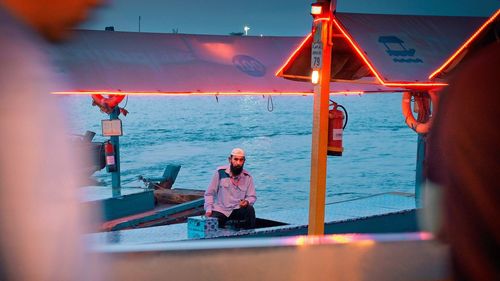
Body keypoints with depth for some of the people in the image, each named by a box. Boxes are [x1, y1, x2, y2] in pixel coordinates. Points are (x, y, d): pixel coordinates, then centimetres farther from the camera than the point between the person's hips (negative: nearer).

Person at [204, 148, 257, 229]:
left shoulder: (247, 177, -4)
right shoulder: (220, 172, -8)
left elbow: (252, 197, 1)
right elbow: (209, 194, -1)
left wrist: (247, 201, -23)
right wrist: (208, 210, -11)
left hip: (237, 210, 1)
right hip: (220, 210, -1)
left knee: (249, 209, -30)